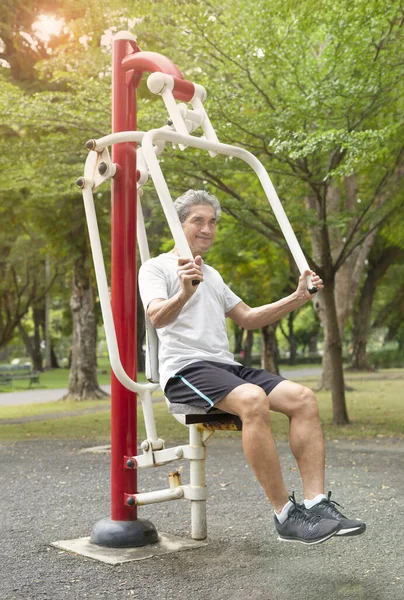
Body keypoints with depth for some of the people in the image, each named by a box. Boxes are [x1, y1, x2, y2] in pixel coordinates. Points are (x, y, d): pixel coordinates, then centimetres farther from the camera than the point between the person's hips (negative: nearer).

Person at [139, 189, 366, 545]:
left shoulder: (212, 275, 27)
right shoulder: (156, 268, 4)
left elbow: (248, 319, 28)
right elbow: (157, 316, -16)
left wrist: (297, 299, 15)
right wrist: (183, 294, -38)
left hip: (226, 366, 7)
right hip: (185, 369, -7)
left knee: (303, 397, -17)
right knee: (253, 400, -36)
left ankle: (317, 504, -20)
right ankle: (286, 515, -27)